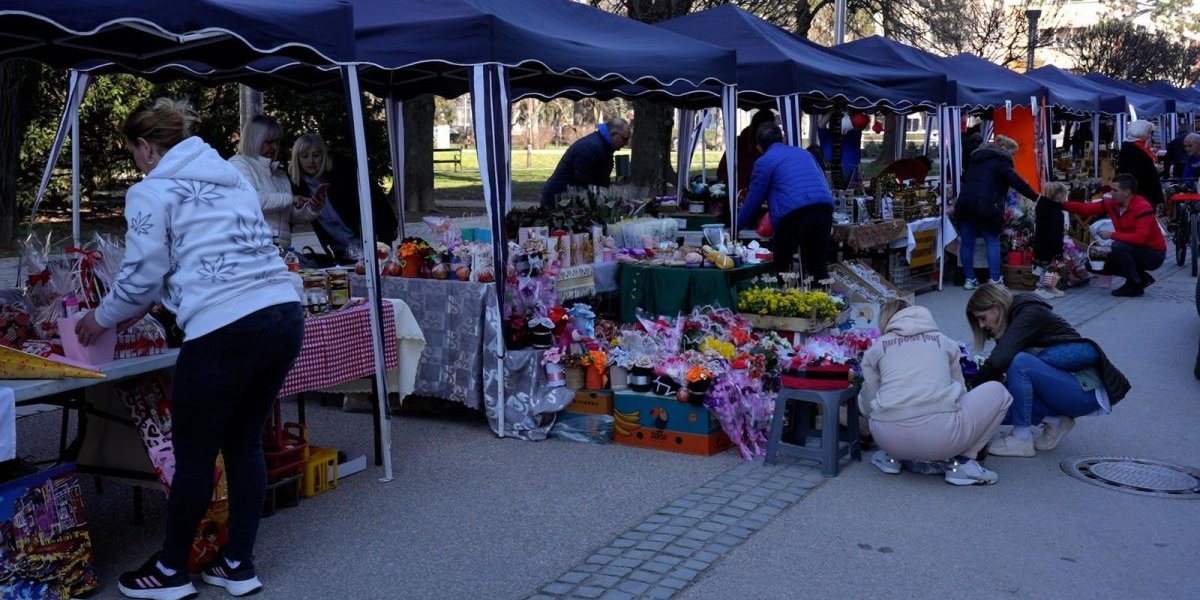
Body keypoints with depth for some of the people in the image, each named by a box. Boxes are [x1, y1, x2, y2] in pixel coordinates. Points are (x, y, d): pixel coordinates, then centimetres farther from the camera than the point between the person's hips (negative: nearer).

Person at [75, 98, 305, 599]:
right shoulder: (231, 177, 23)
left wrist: (102, 319, 23)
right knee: (244, 443, 18)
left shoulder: (151, 192, 2)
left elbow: (142, 274, 4)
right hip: (285, 314, 7)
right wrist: (146, 307, 36)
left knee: (194, 454, 9)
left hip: (226, 329, -7)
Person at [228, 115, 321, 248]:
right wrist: (290, 198, -8)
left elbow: (292, 216, 21)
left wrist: (312, 210, 2)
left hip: (282, 247, 6)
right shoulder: (238, 164, 5)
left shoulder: (280, 174, 22)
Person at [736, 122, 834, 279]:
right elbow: (824, 183, 32)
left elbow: (753, 200, 11)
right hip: (824, 207, 5)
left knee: (781, 266, 7)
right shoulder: (804, 153, 27)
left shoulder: (763, 162, 9)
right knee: (817, 266, 13)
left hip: (793, 213, -5)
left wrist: (737, 226, 25)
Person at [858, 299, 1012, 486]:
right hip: (941, 436, -2)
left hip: (889, 438, 2)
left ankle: (892, 457, 19)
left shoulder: (875, 348, 18)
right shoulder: (943, 340, 20)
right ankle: (963, 461, 9)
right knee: (997, 391, 22)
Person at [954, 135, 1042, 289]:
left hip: (964, 204, 6)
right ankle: (994, 279, 0)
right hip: (986, 206, -6)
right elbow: (1016, 181, -14)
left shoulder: (976, 157, 22)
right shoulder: (1001, 160, -2)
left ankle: (969, 279, 9)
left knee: (967, 242, 8)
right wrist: (1035, 196, -12)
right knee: (993, 241, 5)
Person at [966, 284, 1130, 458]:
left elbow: (1000, 360, -29)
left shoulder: (1030, 314, -17)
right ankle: (1054, 421, 5)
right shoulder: (1012, 321, 10)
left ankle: (1021, 439, -18)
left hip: (1087, 392, -8)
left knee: (1019, 362, -31)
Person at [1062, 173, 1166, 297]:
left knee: (1118, 247, -30)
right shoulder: (1113, 204, -5)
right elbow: (1085, 208, -4)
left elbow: (1140, 238, -36)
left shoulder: (1143, 208, -26)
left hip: (1154, 254, -8)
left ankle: (1135, 285, -15)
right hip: (1135, 251, 8)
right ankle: (1142, 278, 15)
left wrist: (1112, 235, -28)